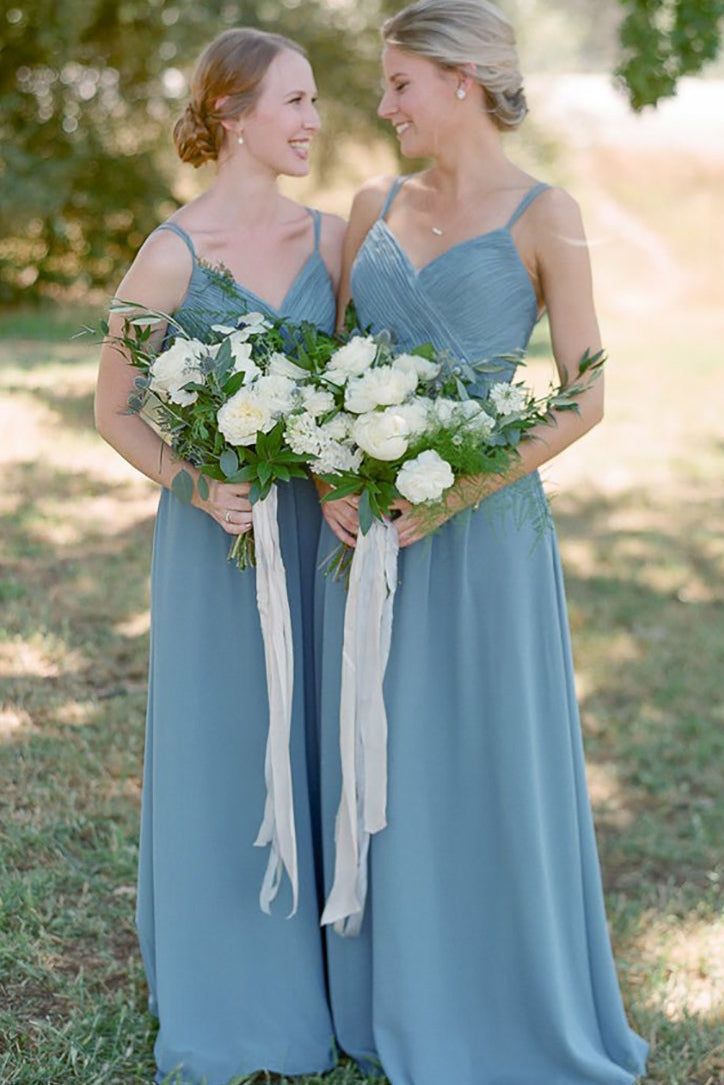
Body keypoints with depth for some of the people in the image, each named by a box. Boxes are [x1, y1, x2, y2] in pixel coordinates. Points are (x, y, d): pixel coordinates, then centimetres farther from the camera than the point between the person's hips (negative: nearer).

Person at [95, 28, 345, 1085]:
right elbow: (115, 411, -4)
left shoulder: (330, 237, 1)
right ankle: (224, 990, 25)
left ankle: (317, 970, 30)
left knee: (316, 739, 13)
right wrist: (195, 482, -19)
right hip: (217, 529, -4)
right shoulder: (172, 256, -11)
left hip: (320, 525, 4)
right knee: (224, 746, 7)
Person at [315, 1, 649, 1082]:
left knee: (492, 766, 4)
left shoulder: (544, 216, -6)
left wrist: (445, 498, -16)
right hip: (366, 526, 5)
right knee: (381, 763, 12)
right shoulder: (375, 205, 9)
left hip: (481, 529, -5)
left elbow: (582, 398, -10)